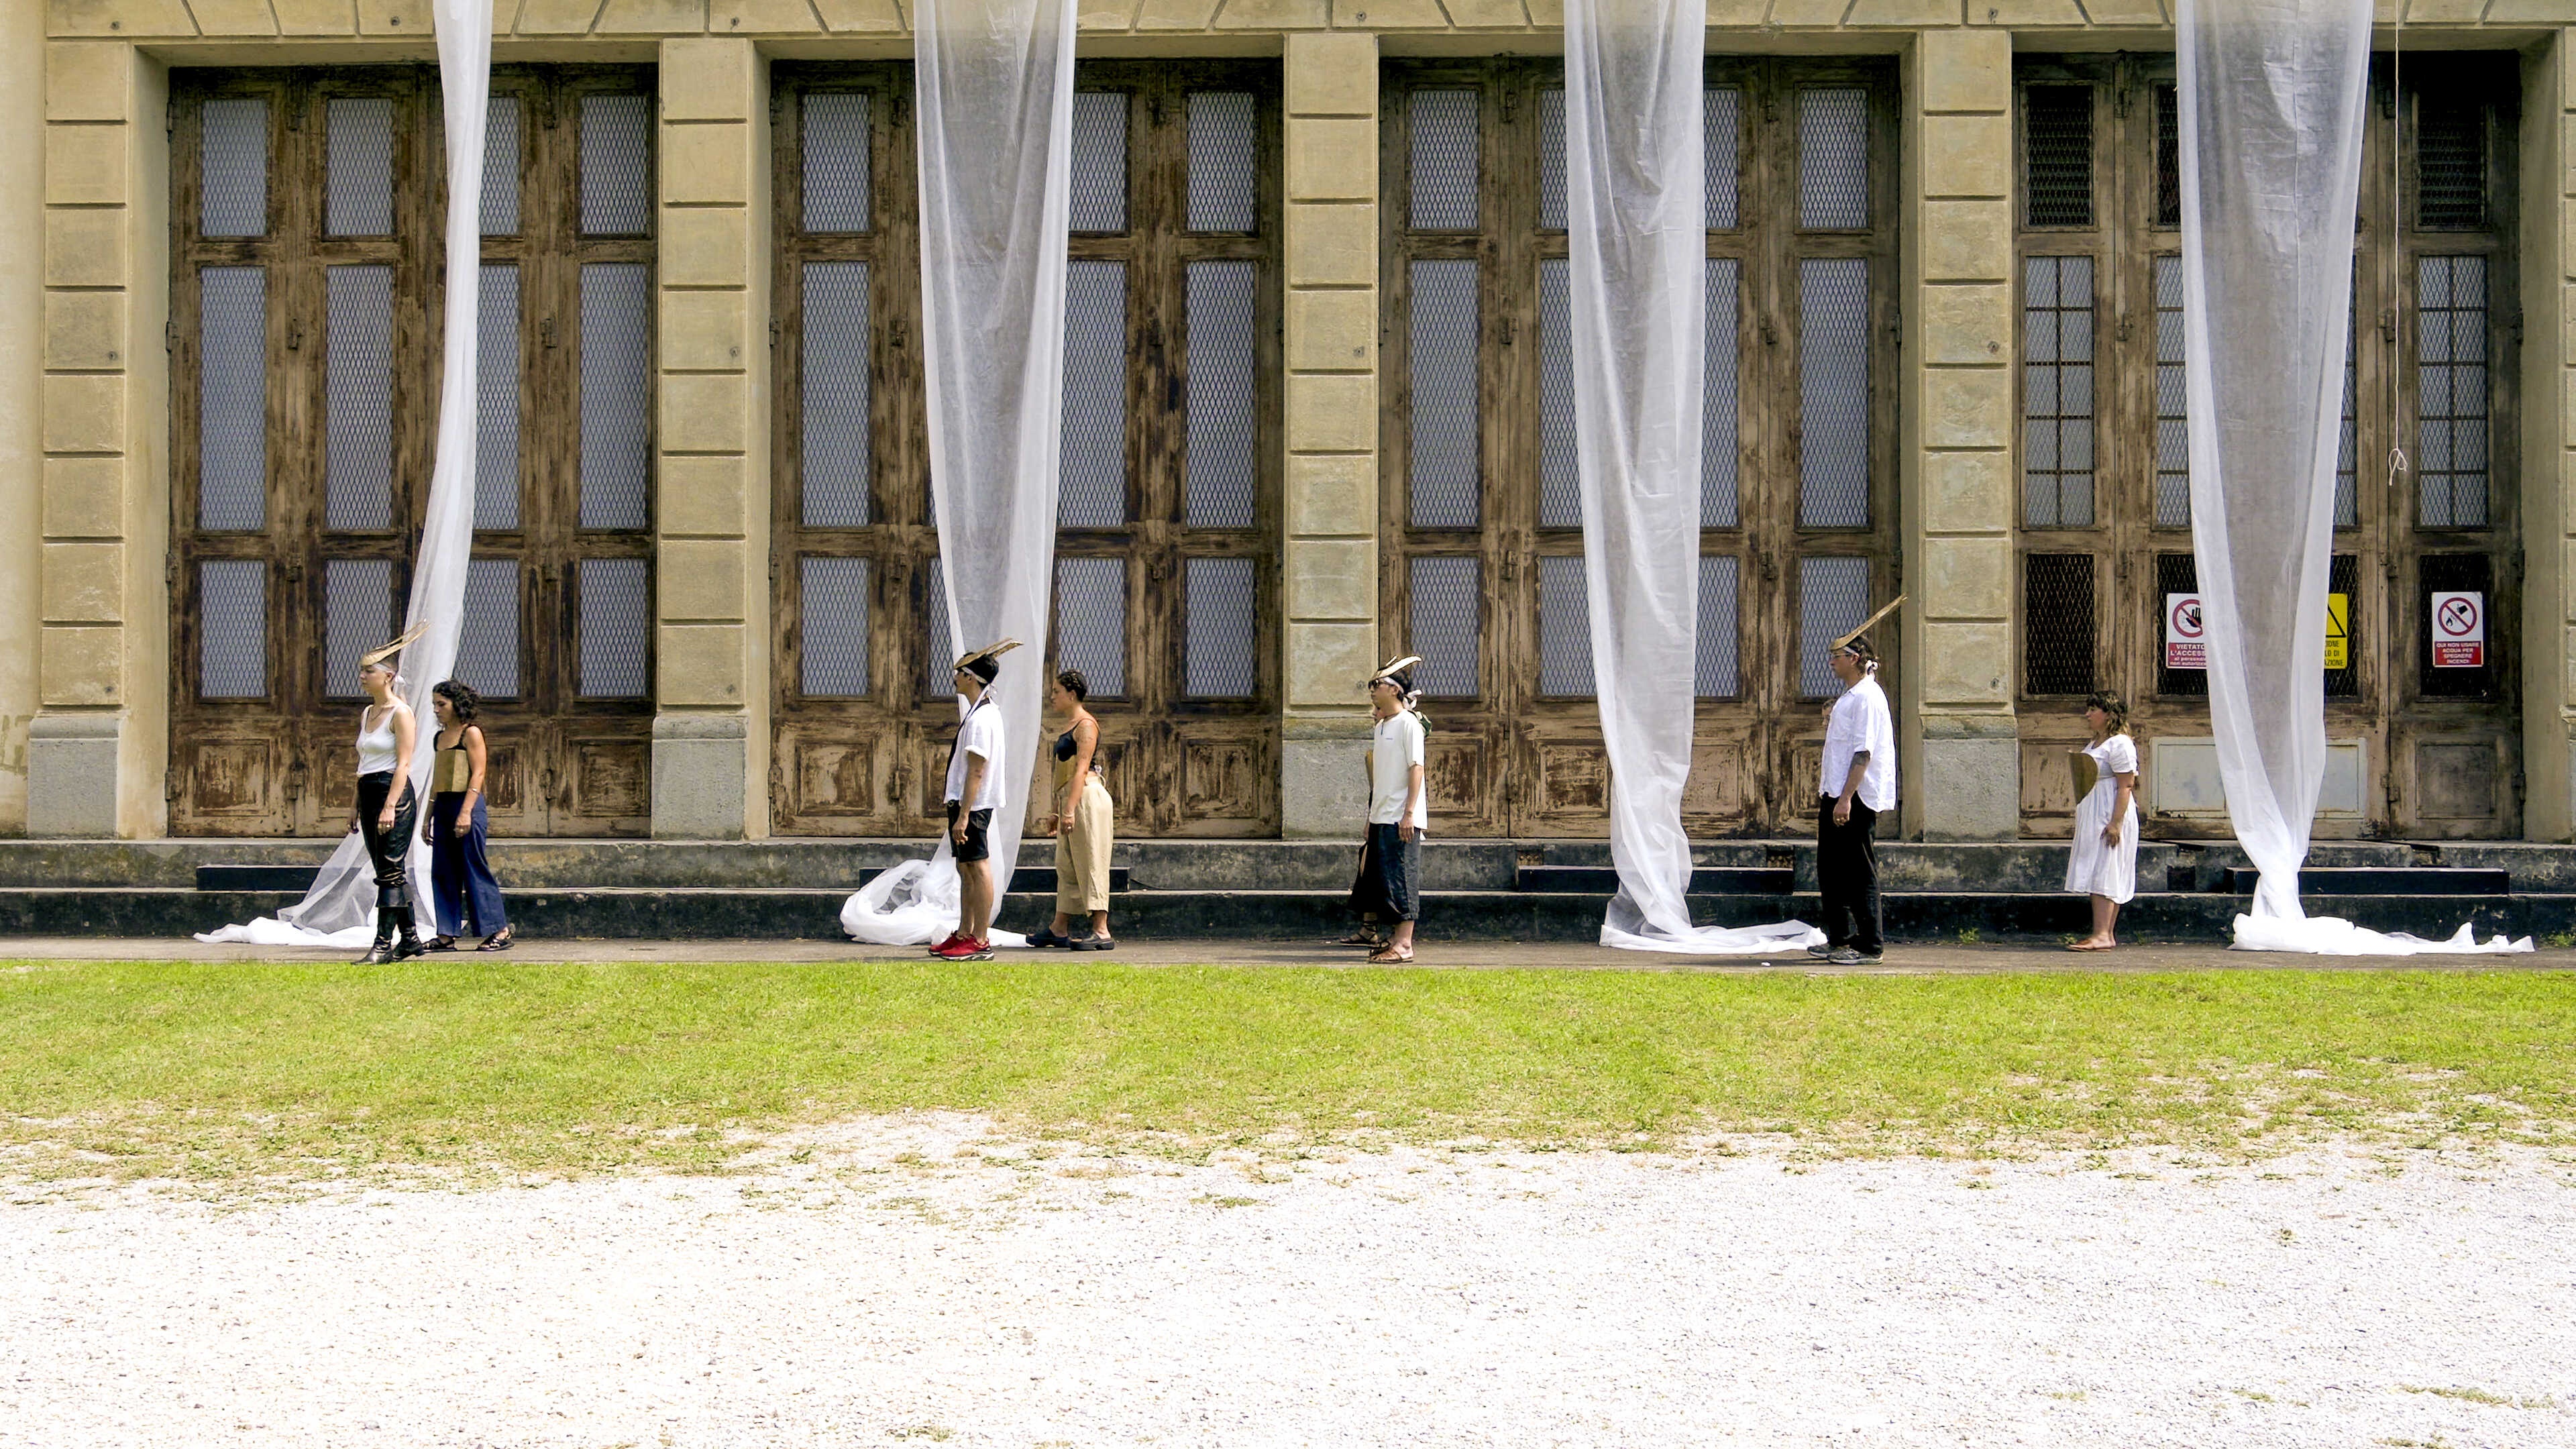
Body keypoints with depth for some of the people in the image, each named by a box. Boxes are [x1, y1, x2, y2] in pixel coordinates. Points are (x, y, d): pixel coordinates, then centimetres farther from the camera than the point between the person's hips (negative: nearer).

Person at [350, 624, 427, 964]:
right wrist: (355, 804, 16)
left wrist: (390, 806, -21)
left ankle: (383, 943, -11)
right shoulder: (366, 714, 16)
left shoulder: (400, 713, -9)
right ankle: (409, 939, 16)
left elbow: (403, 764, -15)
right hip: (369, 794, 9)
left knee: (390, 871, -9)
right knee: (386, 872, 9)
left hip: (394, 793, -9)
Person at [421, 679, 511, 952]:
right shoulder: (439, 737, 16)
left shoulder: (471, 733, -6)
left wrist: (466, 812, -19)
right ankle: (447, 935, 9)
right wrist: (428, 818, 18)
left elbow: (477, 775, -12)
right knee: (443, 872, 5)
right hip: (442, 806, 8)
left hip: (467, 805, -8)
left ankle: (500, 932, -2)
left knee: (475, 870, -7)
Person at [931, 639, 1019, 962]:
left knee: (977, 867, -8)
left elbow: (976, 771, -23)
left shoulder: (980, 719, -18)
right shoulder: (982, 711, 15)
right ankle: (964, 934, 22)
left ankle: (981, 941, -6)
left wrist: (963, 814, -24)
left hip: (972, 804, -11)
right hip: (963, 802, 11)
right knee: (966, 868, 15)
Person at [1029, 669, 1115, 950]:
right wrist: (1056, 812, 23)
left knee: (1090, 865, -10)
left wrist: (1069, 810, -24)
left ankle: (1102, 932, -10)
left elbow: (1081, 770, -19)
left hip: (1087, 798, -10)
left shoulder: (1086, 725, -10)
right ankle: (1059, 929, 17)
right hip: (1071, 802, 10)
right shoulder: (1070, 726, 19)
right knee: (1066, 866, 12)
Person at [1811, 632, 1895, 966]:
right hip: (1836, 795, 10)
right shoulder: (1848, 697, 17)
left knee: (1859, 874, -5)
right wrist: (1826, 787, 23)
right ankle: (1840, 939, 25)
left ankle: (1870, 947, 0)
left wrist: (1846, 798, -24)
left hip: (1856, 799, -10)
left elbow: (1864, 753, -20)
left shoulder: (1867, 697, -14)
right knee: (1830, 868, 15)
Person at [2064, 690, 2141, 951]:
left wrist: (2116, 823, -25)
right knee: (2096, 875, 9)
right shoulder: (2096, 743, 18)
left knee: (2104, 875, -14)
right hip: (2092, 818, 10)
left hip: (2109, 817, -10)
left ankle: (2102, 936, -18)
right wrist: (2080, 818, 21)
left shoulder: (2119, 744, -13)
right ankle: (2104, 934, 11)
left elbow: (2126, 787, -18)